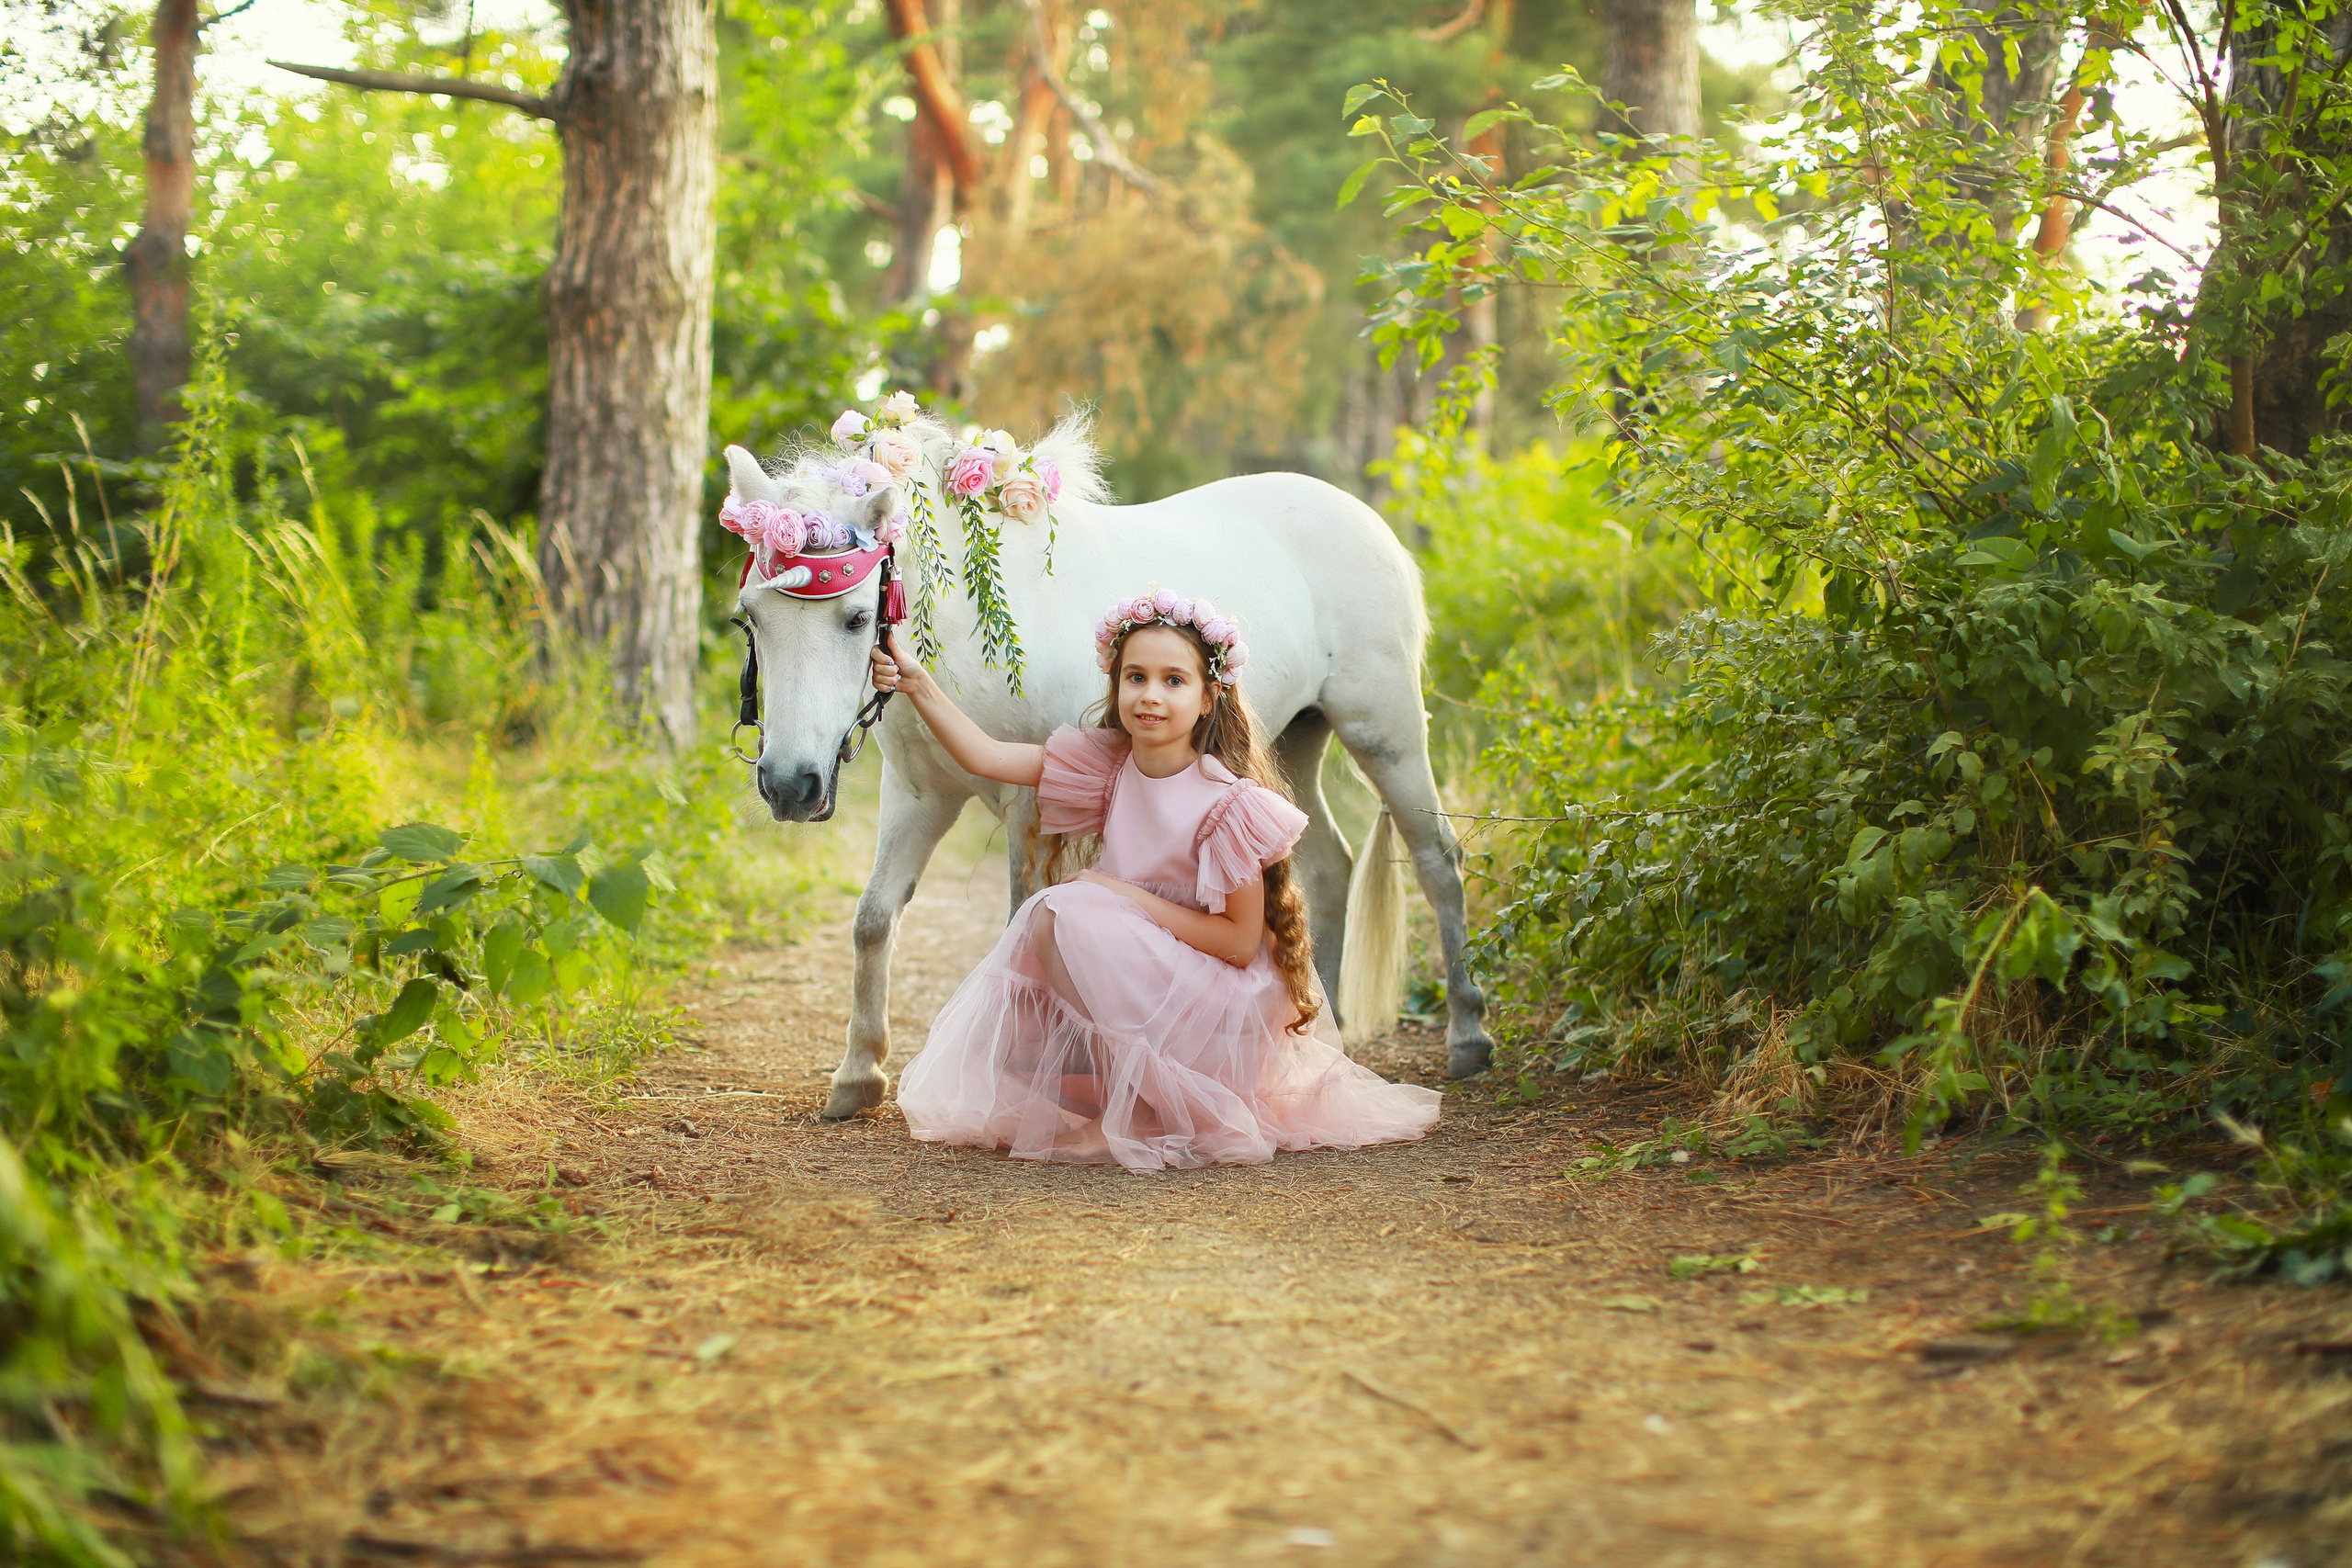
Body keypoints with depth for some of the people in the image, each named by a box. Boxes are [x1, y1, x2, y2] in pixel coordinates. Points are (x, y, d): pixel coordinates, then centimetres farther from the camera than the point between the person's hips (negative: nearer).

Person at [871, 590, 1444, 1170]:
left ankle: (1150, 1106, -17)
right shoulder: (1109, 765, 1)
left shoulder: (1228, 803, -18)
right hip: (1134, 977, 7)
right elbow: (985, 756, -3)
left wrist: (1132, 899, -21)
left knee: (1058, 914, -25)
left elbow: (1242, 940, -18)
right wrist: (919, 684, -15)